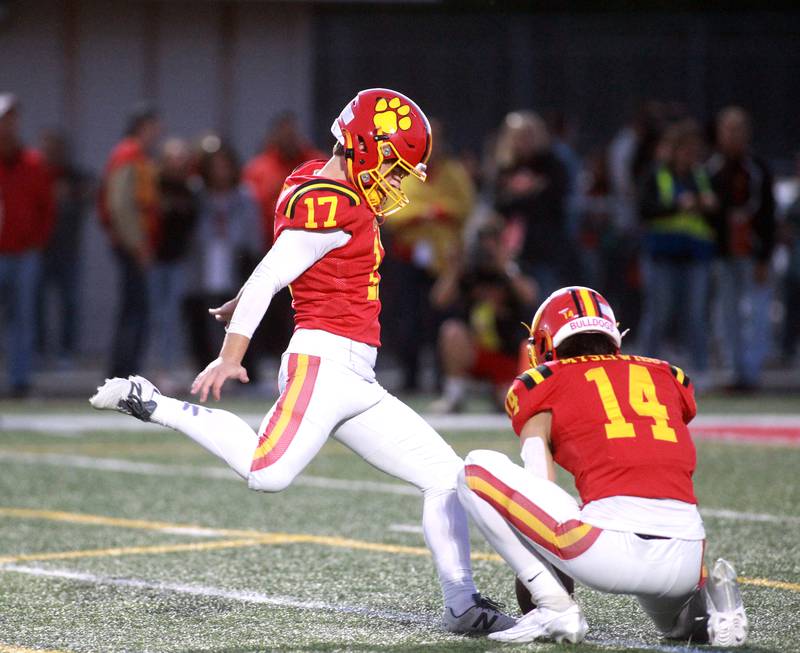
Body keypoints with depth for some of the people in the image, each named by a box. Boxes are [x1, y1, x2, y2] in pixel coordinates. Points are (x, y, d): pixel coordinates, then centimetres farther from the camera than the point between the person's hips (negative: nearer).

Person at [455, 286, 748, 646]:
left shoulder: (542, 386, 15)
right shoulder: (669, 377, 25)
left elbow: (538, 489, 11)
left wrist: (543, 587, 20)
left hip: (613, 546, -5)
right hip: (686, 558, 5)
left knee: (479, 469, 10)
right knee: (679, 625, 40)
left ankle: (555, 607, 1)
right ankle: (711, 598, 3)